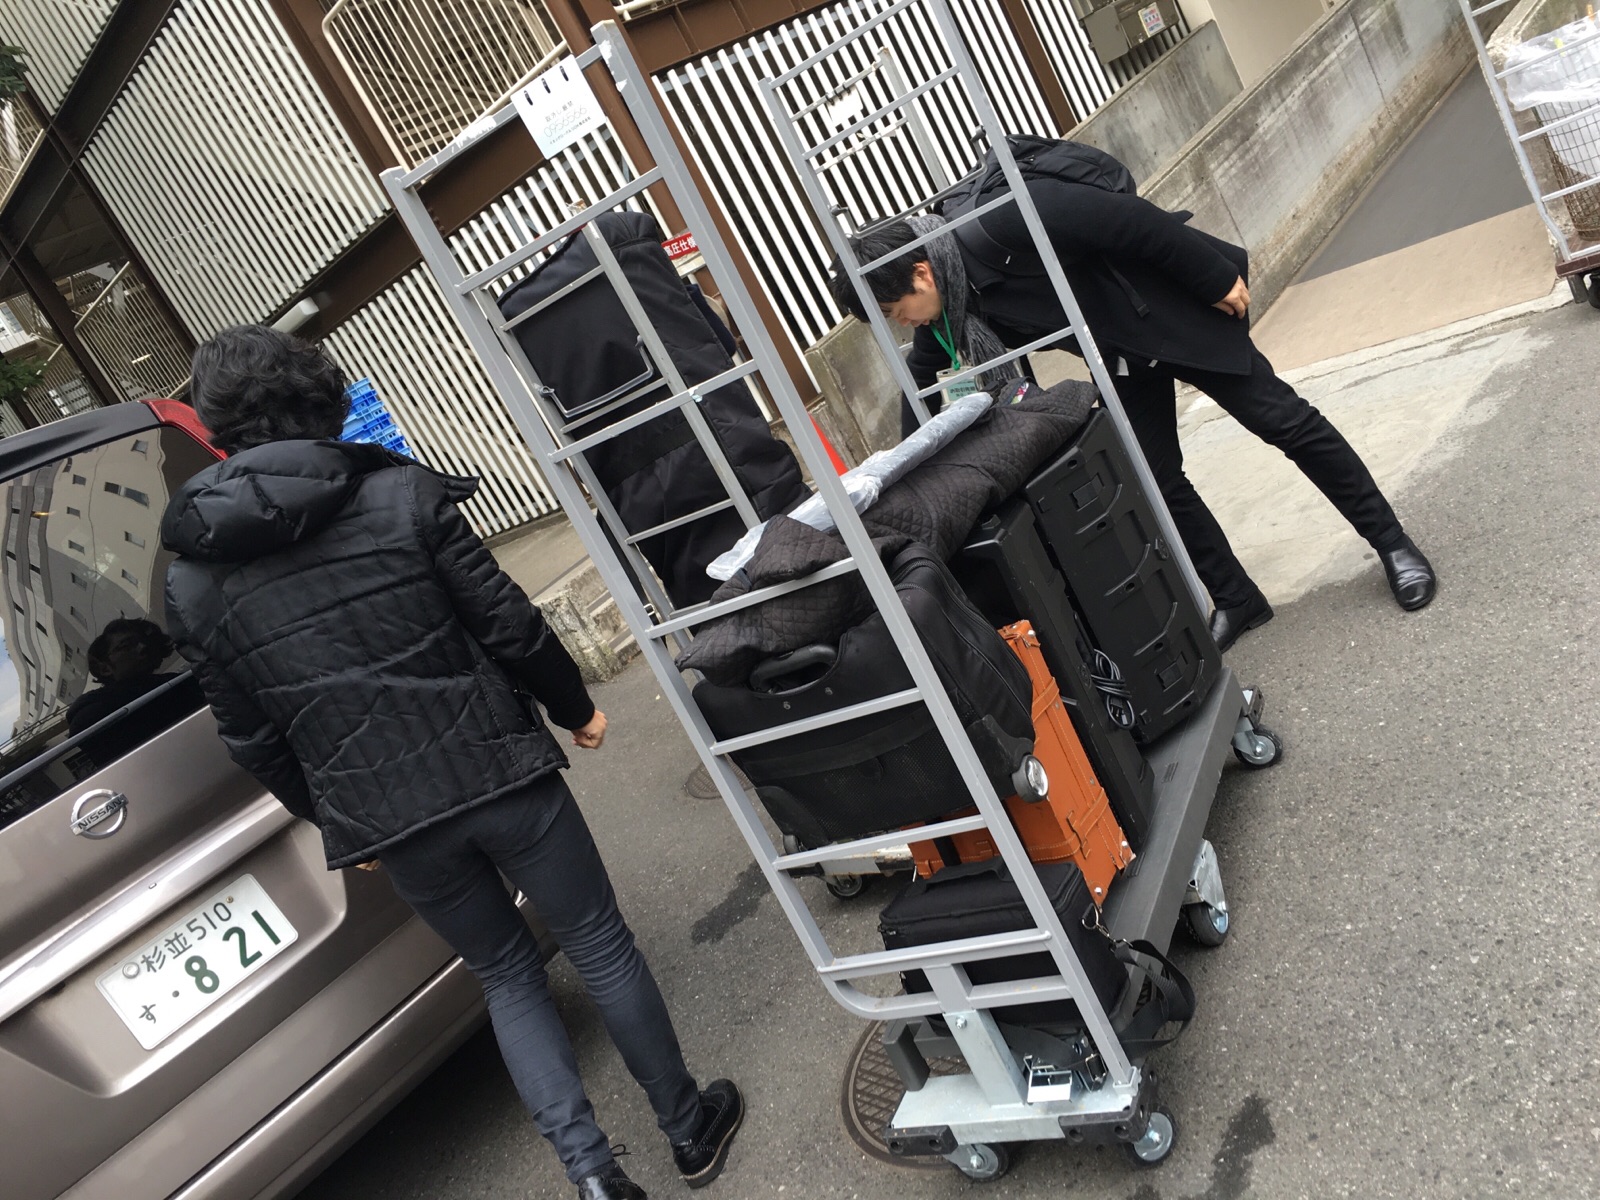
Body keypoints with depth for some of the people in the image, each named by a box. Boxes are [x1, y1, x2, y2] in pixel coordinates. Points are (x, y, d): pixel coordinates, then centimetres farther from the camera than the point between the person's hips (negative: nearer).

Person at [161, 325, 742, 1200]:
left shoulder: (191, 585, -1)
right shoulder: (402, 495, -9)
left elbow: (251, 741, 5)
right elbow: (508, 626, -8)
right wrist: (576, 709, 9)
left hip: (380, 821, 2)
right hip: (496, 769, -2)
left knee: (506, 975, 22)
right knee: (600, 946, 16)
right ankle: (689, 1128, 33)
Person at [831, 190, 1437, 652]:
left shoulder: (1004, 223, -35)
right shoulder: (945, 313, -11)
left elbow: (1131, 219, -30)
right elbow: (924, 378, 6)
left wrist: (1218, 277, -21)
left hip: (1175, 313, -7)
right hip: (1120, 357, 7)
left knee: (1285, 421, 2)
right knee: (1157, 482, 5)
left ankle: (1392, 542, 18)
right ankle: (1237, 600, 20)